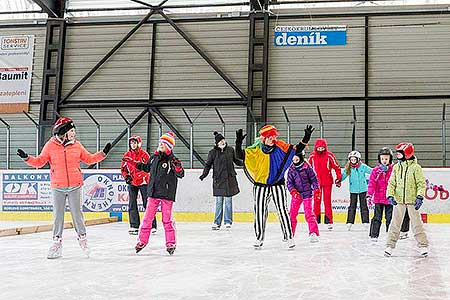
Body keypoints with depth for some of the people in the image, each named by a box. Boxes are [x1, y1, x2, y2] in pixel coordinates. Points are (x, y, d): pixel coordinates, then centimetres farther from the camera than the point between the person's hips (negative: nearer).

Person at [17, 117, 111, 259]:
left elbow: (89, 159, 13)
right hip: (58, 187, -1)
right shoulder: (50, 146, -2)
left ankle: (82, 237, 22)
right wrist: (27, 158, -14)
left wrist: (103, 153, 4)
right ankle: (57, 241, 18)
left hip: (74, 186, 1)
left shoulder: (76, 145, 4)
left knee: (77, 213, 5)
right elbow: (39, 162, 1)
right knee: (58, 215, 7)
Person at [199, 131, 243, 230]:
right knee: (219, 202, 1)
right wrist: (204, 174, -10)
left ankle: (228, 222, 12)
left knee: (228, 201, 4)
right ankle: (217, 223, 9)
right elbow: (208, 165, 4)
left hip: (230, 179, 1)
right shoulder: (213, 152, 1)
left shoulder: (230, 150, 7)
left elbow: (236, 160, 20)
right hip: (218, 179, -1)